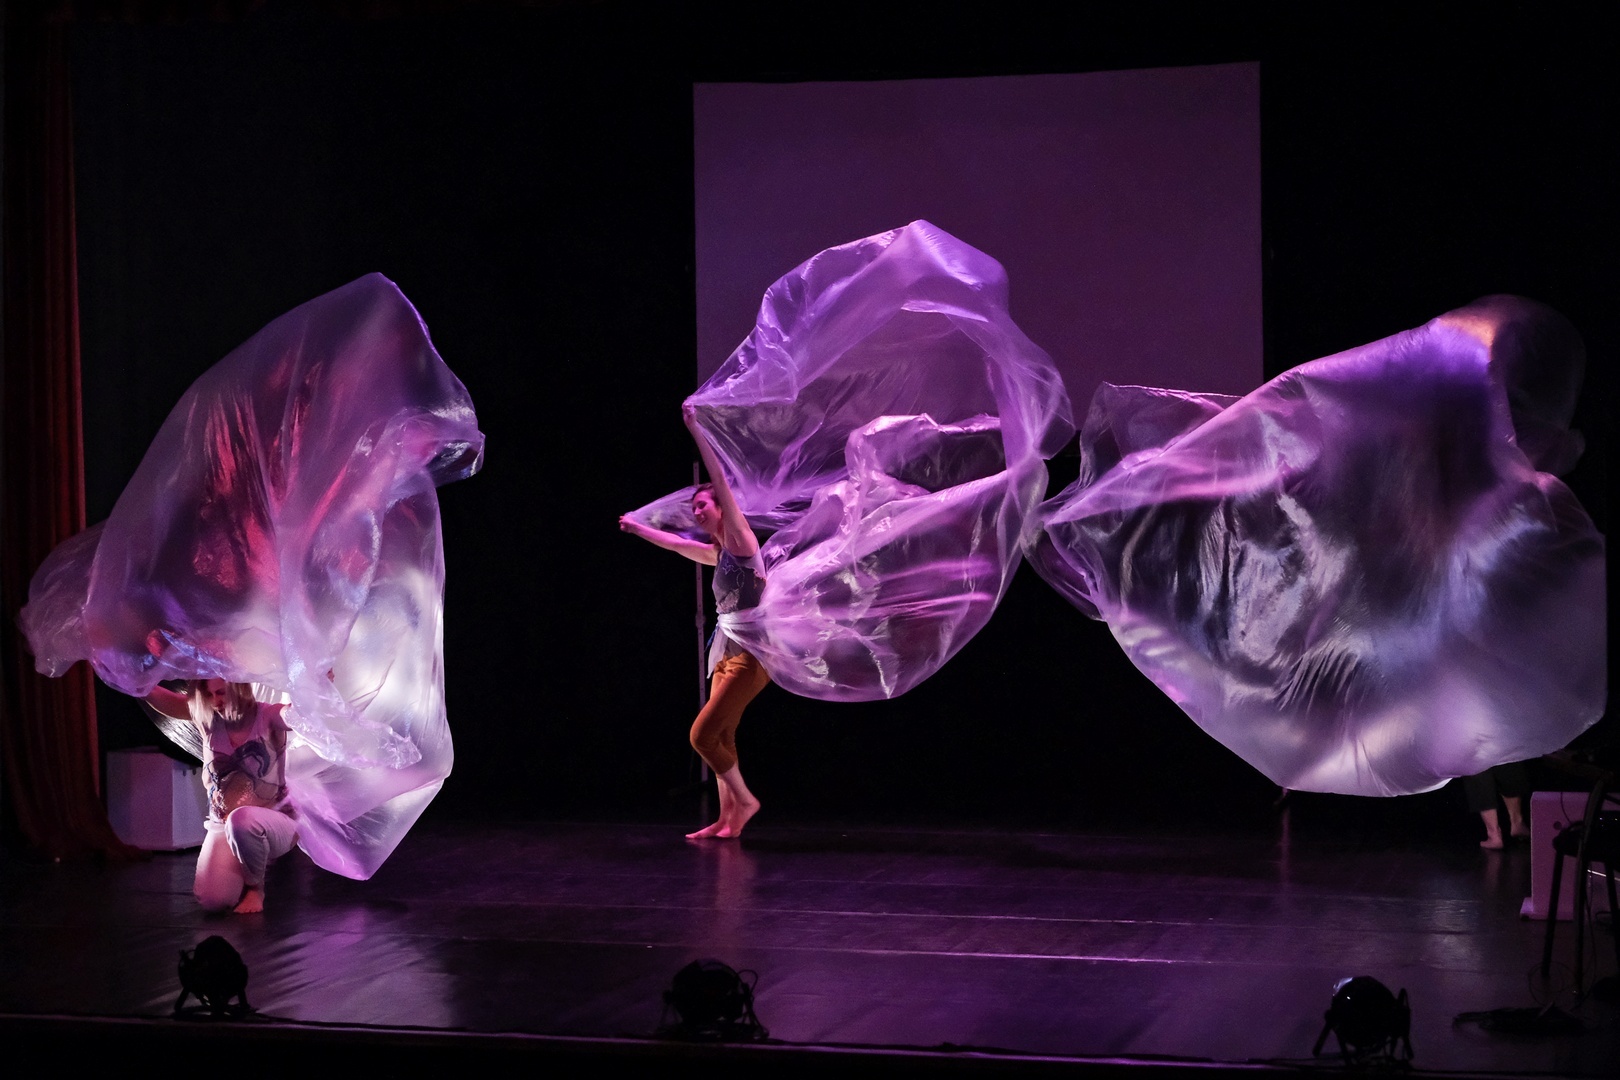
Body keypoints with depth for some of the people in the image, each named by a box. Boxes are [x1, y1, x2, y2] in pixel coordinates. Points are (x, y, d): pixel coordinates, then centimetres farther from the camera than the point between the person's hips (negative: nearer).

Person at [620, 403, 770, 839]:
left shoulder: (740, 537, -5)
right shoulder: (717, 553, 17)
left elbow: (719, 479, -13)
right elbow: (675, 544, 36)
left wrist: (694, 428, -15)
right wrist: (638, 529, 49)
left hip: (751, 654, -9)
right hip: (727, 654, 9)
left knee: (703, 734, -11)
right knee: (721, 737, 4)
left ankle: (744, 800, 1)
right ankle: (728, 818, 5)